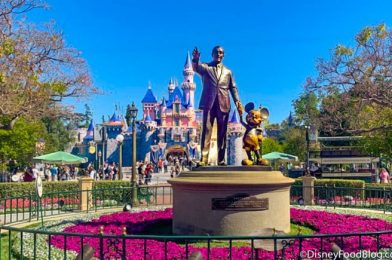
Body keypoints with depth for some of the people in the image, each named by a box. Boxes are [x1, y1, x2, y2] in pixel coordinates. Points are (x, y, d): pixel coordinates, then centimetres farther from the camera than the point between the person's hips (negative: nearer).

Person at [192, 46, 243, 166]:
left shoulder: (228, 71, 21)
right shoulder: (205, 67, 13)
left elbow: (233, 88, 14)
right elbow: (196, 67, -10)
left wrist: (237, 101, -2)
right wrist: (195, 59, -33)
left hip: (223, 104, 2)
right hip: (209, 103, -2)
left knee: (222, 133, 2)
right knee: (206, 131, -8)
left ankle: (221, 160, 5)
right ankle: (203, 159, -11)